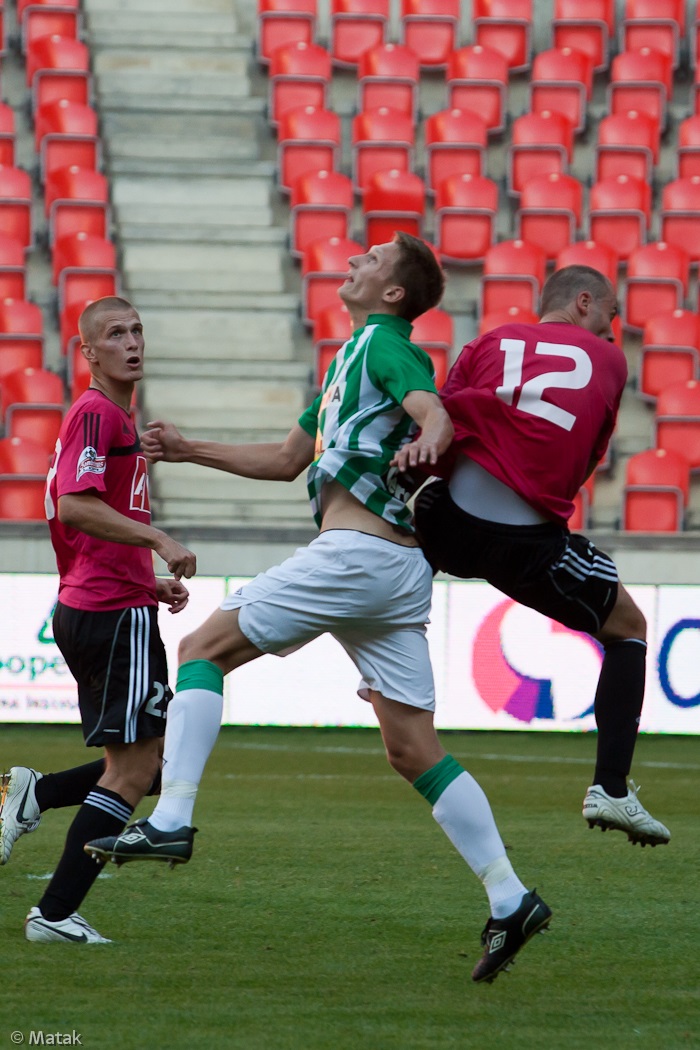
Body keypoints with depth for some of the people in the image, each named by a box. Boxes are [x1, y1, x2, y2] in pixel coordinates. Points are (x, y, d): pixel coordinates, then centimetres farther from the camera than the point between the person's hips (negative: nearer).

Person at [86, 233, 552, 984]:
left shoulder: (384, 343, -2)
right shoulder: (351, 356, 27)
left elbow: (435, 412, -22)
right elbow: (288, 459, 33)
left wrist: (429, 439, -45)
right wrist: (190, 451, 30)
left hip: (356, 553, -9)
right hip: (395, 566, 9)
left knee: (204, 648, -2)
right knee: (413, 750, 5)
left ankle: (171, 821, -11)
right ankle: (509, 898, 0)